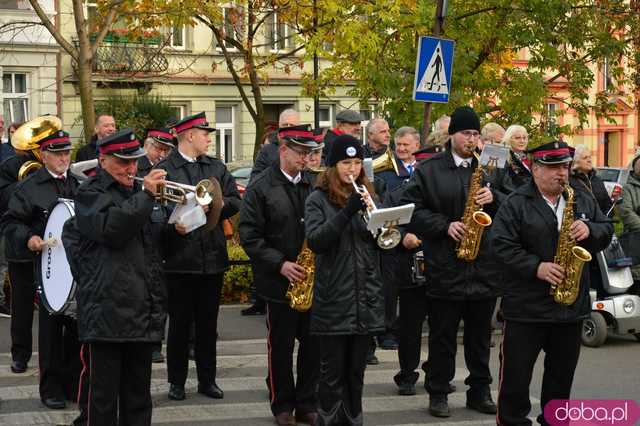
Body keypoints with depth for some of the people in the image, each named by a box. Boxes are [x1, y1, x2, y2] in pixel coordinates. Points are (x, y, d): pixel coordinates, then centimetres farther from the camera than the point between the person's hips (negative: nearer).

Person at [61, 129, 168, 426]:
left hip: (141, 309, 8)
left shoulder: (134, 194, 21)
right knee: (102, 393, -4)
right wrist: (147, 195, -21)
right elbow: (111, 228, -24)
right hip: (107, 310, -7)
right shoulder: (91, 193, -3)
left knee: (138, 395, 12)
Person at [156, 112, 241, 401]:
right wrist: (172, 224, -26)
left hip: (213, 257, 4)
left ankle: (207, 379, 19)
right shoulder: (164, 170, -4)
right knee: (179, 322, 4)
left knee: (208, 322, 10)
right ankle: (176, 381, 14)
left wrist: (218, 204, -11)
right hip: (179, 258, -4)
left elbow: (235, 201, 8)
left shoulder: (217, 168, 13)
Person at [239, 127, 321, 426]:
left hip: (313, 278, 3)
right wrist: (279, 263, -16)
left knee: (313, 344, 6)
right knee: (281, 346, 6)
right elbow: (249, 235, -8)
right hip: (279, 281, -3)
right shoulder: (261, 187, -4)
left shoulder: (315, 185, 7)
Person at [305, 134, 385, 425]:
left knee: (356, 369, 10)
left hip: (366, 296, 4)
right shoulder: (318, 199, -1)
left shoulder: (366, 195, 12)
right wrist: (347, 212, -25)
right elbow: (315, 241, -15)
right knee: (333, 371, 0)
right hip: (333, 299, -4)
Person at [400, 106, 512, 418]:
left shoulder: (492, 167, 10)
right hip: (445, 267, -3)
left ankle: (480, 390, 23)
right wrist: (445, 226, -14)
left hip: (485, 266, 3)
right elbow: (411, 208, -4)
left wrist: (494, 198, -10)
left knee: (480, 334, 12)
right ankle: (438, 393, 14)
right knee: (443, 335, 4)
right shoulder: (429, 170, 0)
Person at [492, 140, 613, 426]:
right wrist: (536, 267, -22)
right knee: (515, 371, 0)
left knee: (562, 372, 14)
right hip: (526, 306, -5)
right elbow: (502, 245, -13)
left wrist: (589, 230, -11)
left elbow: (606, 232, 11)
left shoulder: (583, 202, 11)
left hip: (572, 305, 5)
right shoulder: (515, 204, -6)